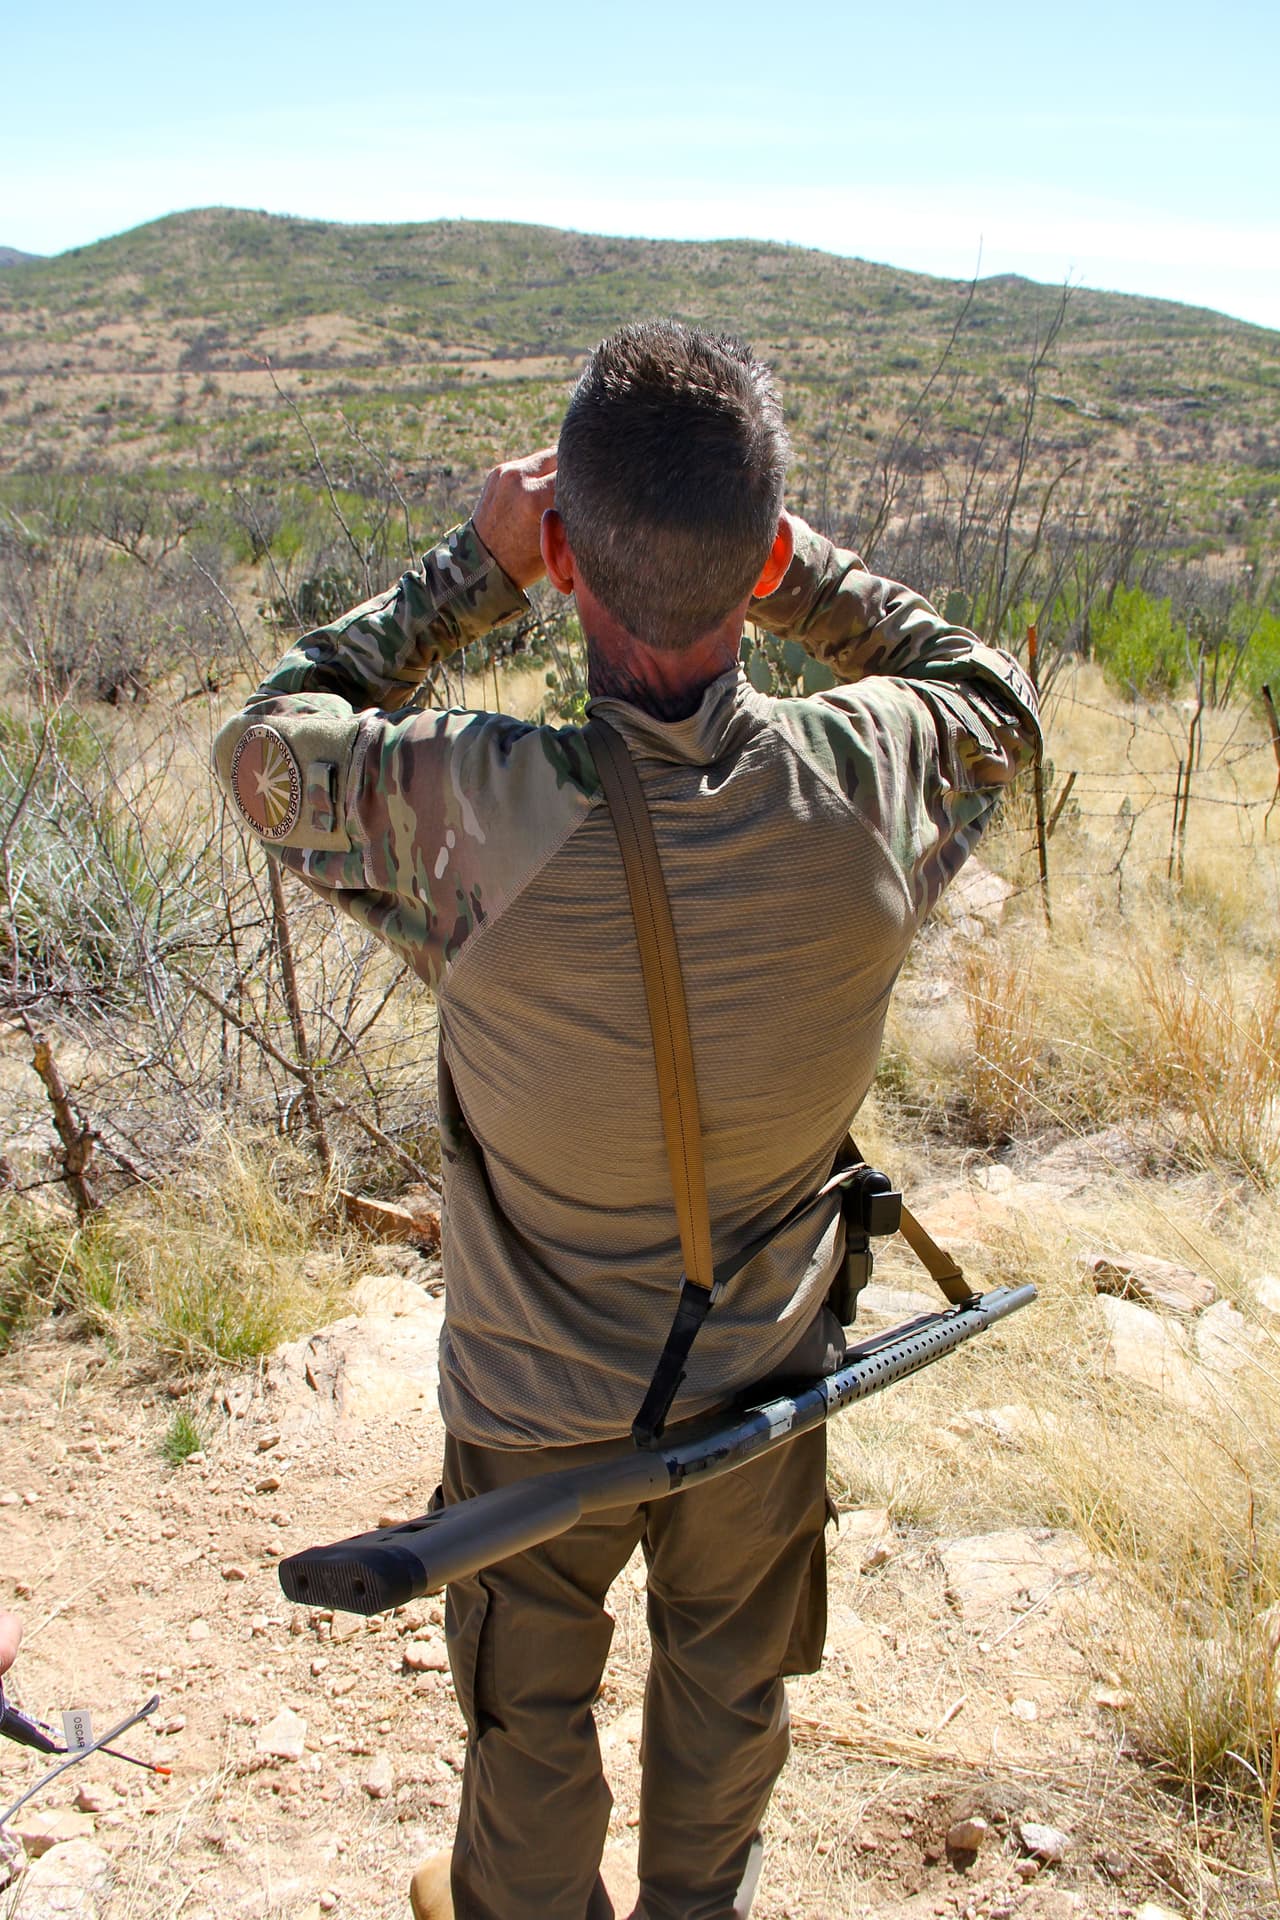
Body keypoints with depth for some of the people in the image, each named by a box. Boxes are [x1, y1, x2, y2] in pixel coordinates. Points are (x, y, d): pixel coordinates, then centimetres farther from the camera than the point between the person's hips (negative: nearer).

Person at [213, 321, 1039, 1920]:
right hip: (765, 1382, 2)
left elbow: (262, 748, -9)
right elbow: (997, 703, 1)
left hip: (538, 1404, -2)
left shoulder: (475, 813, -32)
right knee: (727, 1694, 30)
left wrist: (476, 565, -10)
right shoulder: (862, 789, -25)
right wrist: (777, 558, -6)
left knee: (528, 1711, 27)